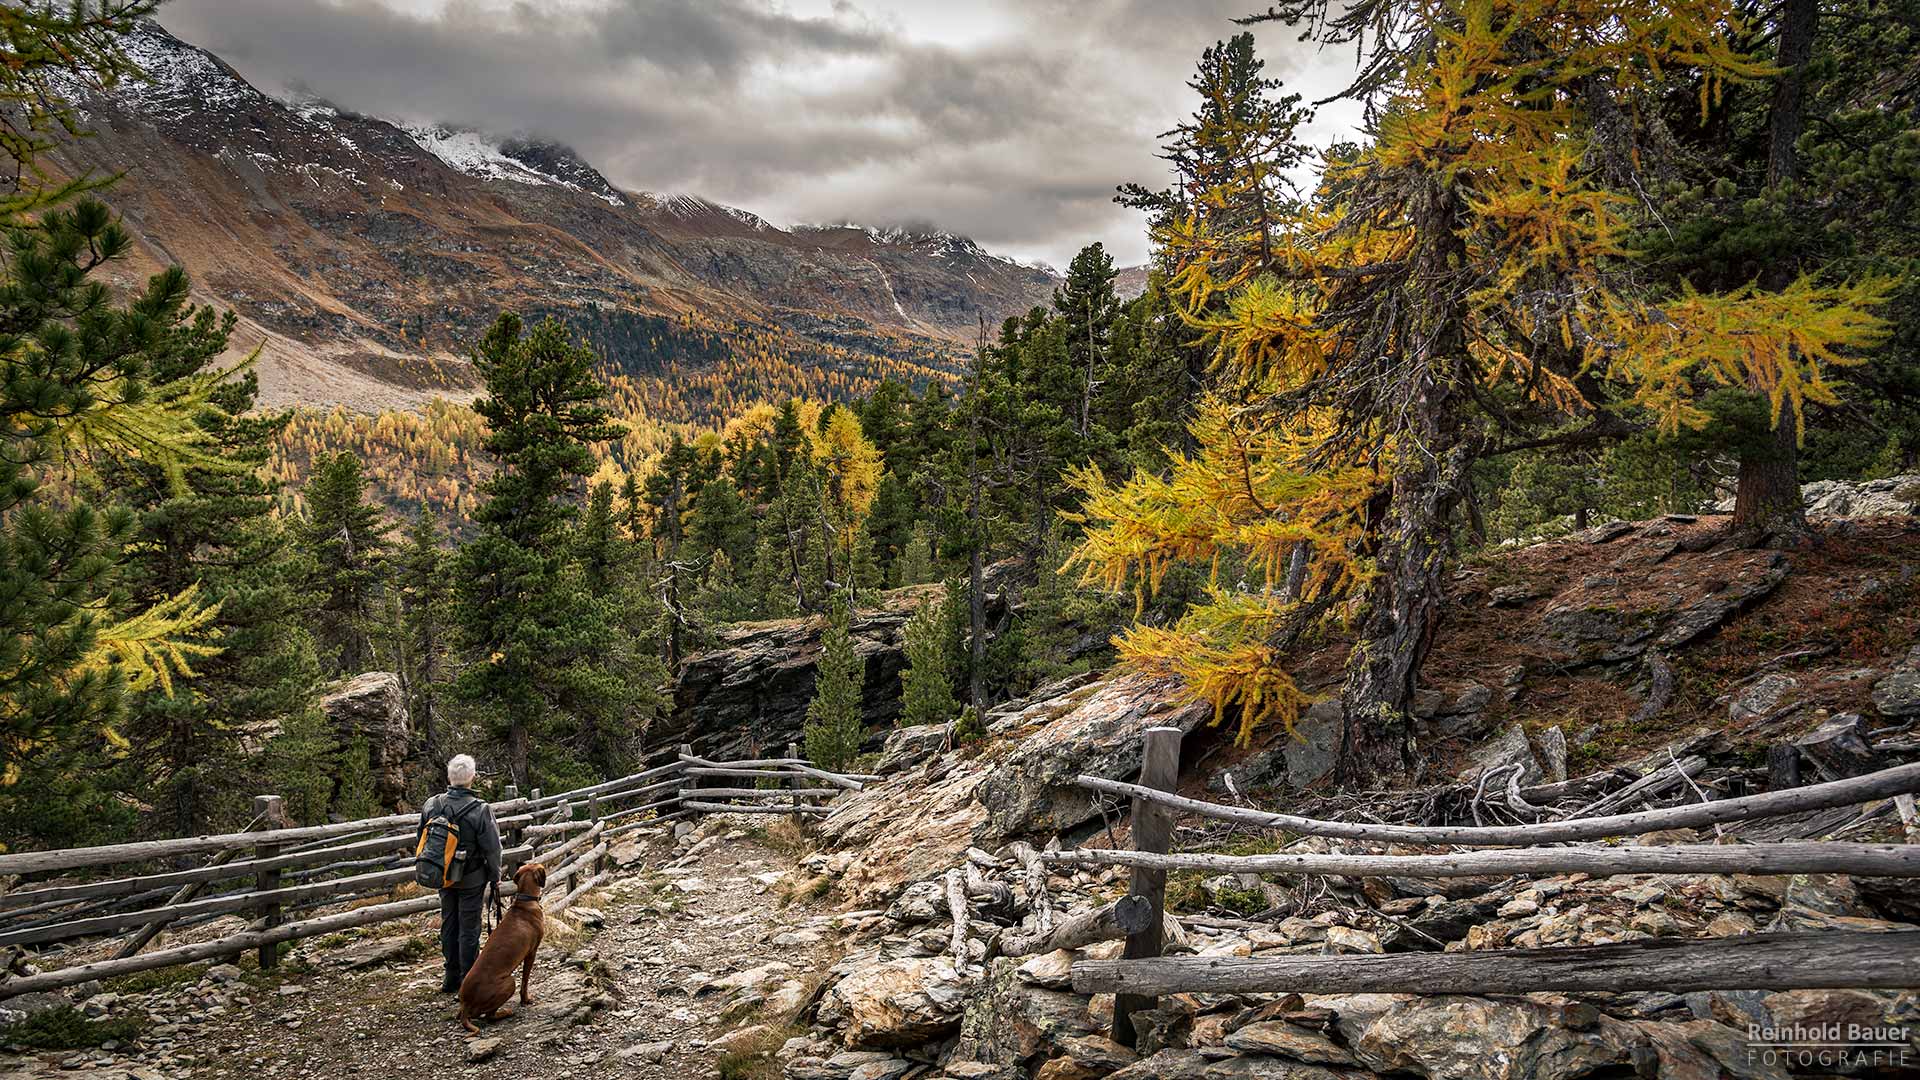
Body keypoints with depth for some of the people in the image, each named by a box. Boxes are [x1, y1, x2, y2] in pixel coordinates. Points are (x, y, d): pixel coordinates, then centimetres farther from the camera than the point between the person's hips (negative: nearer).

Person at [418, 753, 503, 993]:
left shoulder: (431, 805, -7)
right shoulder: (480, 810, -22)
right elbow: (492, 848, -15)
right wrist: (495, 875, 1)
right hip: (472, 880, -4)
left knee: (449, 925, 17)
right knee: (469, 928, 5)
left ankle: (452, 978, 26)